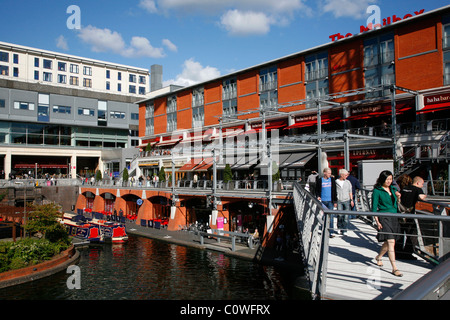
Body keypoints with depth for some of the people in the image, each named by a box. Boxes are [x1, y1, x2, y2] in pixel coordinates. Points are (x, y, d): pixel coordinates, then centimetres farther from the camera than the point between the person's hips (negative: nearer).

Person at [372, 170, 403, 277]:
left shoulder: (393, 189, 12)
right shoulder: (377, 191, -6)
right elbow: (374, 207, -7)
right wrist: (377, 221, -11)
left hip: (394, 217, 7)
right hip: (384, 217, -7)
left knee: (388, 242, 14)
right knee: (391, 242, -13)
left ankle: (379, 257, 39)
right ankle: (394, 268, -11)